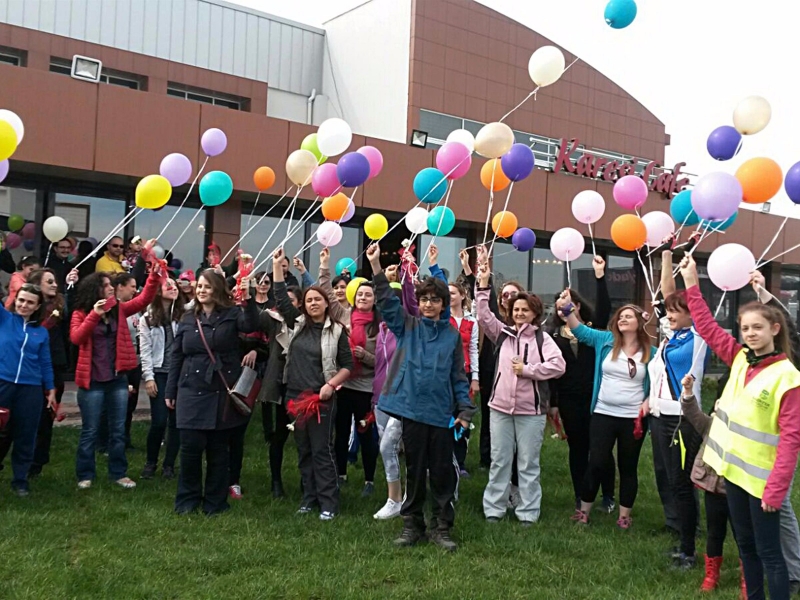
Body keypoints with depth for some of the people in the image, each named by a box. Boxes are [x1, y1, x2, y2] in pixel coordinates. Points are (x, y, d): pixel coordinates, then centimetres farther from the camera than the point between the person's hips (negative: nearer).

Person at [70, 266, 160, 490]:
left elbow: (144, 299, -1)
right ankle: (85, 475, 17)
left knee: (118, 430, 10)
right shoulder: (81, 314, -3)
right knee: (90, 431, 5)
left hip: (117, 379, 4)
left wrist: (155, 275, -12)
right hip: (92, 380, -4)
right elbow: (76, 338, -18)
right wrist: (94, 314, -26)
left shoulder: (119, 310, 6)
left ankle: (118, 473, 19)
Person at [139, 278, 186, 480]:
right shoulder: (148, 317, 5)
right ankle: (151, 462, 17)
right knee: (159, 421, -6)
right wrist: (148, 377, -6)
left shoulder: (185, 314, 6)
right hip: (159, 373, -1)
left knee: (176, 421, 5)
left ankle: (169, 465, 17)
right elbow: (145, 350, 2)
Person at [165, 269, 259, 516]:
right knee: (190, 447, 0)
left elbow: (251, 325, -20)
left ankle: (215, 502, 19)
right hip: (192, 391, 2)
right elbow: (176, 356, 11)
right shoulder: (188, 318, 9)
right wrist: (170, 391, 10)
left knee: (218, 449, 7)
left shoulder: (231, 314, 1)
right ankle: (188, 498, 19)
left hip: (222, 392, -2)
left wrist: (248, 299, -34)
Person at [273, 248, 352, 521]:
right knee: (303, 450, 11)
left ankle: (328, 503, 6)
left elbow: (347, 364, -2)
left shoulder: (336, 330, -4)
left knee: (322, 451, -1)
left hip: (322, 398, -4)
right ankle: (309, 497, 21)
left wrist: (331, 385, -15)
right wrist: (277, 266, -1)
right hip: (295, 395, 5)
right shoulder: (298, 323, 6)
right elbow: (281, 299, 4)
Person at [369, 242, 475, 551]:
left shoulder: (452, 335, 6)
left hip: (441, 412, 0)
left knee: (442, 471, 6)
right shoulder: (407, 326, 5)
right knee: (414, 470, 10)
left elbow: (458, 376, 7)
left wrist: (465, 410, 0)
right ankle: (412, 524, 23)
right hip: (412, 409, 0)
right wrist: (376, 265, -20)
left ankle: (442, 527, 19)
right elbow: (387, 300, -8)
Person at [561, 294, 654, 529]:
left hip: (633, 419, 0)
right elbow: (580, 330, -6)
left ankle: (624, 516, 24)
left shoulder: (650, 353, -1)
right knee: (596, 464, 3)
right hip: (602, 414, 0)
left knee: (628, 468, 12)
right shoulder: (606, 341, 1)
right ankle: (583, 511, 18)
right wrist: (568, 309, -21)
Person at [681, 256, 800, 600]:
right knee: (745, 545, 17)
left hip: (761, 478, -7)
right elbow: (707, 327, 10)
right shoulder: (740, 359, 2)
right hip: (734, 469, 7)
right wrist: (692, 286, 6)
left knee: (768, 551, 2)